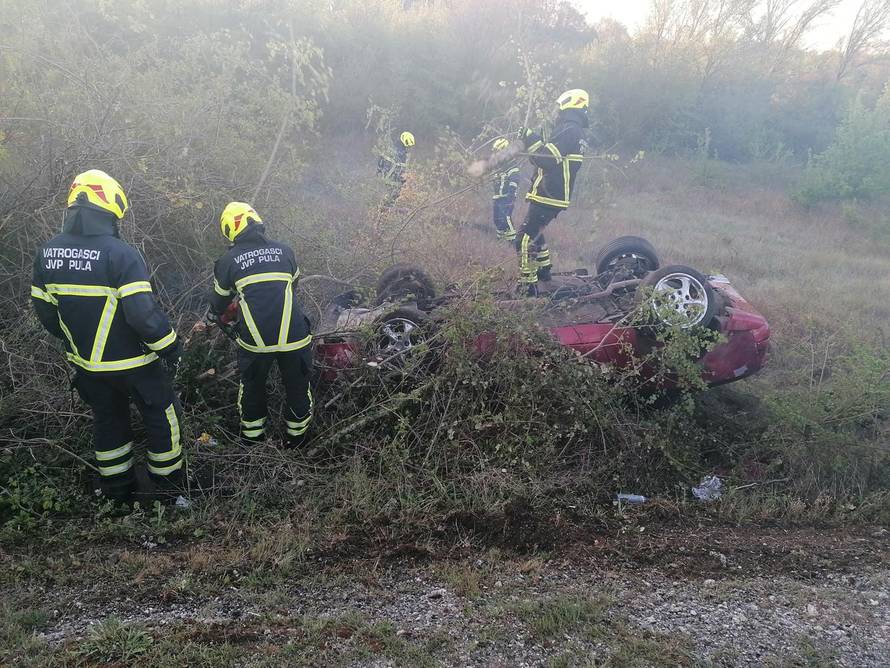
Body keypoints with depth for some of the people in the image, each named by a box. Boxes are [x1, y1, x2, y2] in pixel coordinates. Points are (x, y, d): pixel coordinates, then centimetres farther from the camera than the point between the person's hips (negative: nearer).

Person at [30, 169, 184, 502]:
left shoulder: (47, 252, -2)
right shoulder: (121, 254, -23)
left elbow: (44, 309, 7)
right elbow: (143, 314, -27)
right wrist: (170, 348, -13)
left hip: (87, 362, 6)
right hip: (131, 363, -6)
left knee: (107, 419, 23)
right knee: (161, 415, 14)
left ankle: (116, 487, 35)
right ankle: (167, 482, 26)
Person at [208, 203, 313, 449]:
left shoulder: (227, 261, 2)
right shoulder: (284, 251, 6)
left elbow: (219, 301, 18)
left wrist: (217, 313, 41)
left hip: (255, 342, 0)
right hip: (294, 336, 0)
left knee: (252, 385, 26)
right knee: (297, 385, 21)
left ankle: (252, 432, 42)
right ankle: (298, 432, 37)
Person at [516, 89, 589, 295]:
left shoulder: (568, 131, -15)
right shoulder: (576, 132, 18)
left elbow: (545, 159, -24)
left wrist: (532, 140, -12)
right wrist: (536, 142, 12)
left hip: (547, 197, -11)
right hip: (556, 196, 11)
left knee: (525, 239, -11)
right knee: (534, 232, 28)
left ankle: (528, 285, -10)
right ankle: (544, 270, 41)